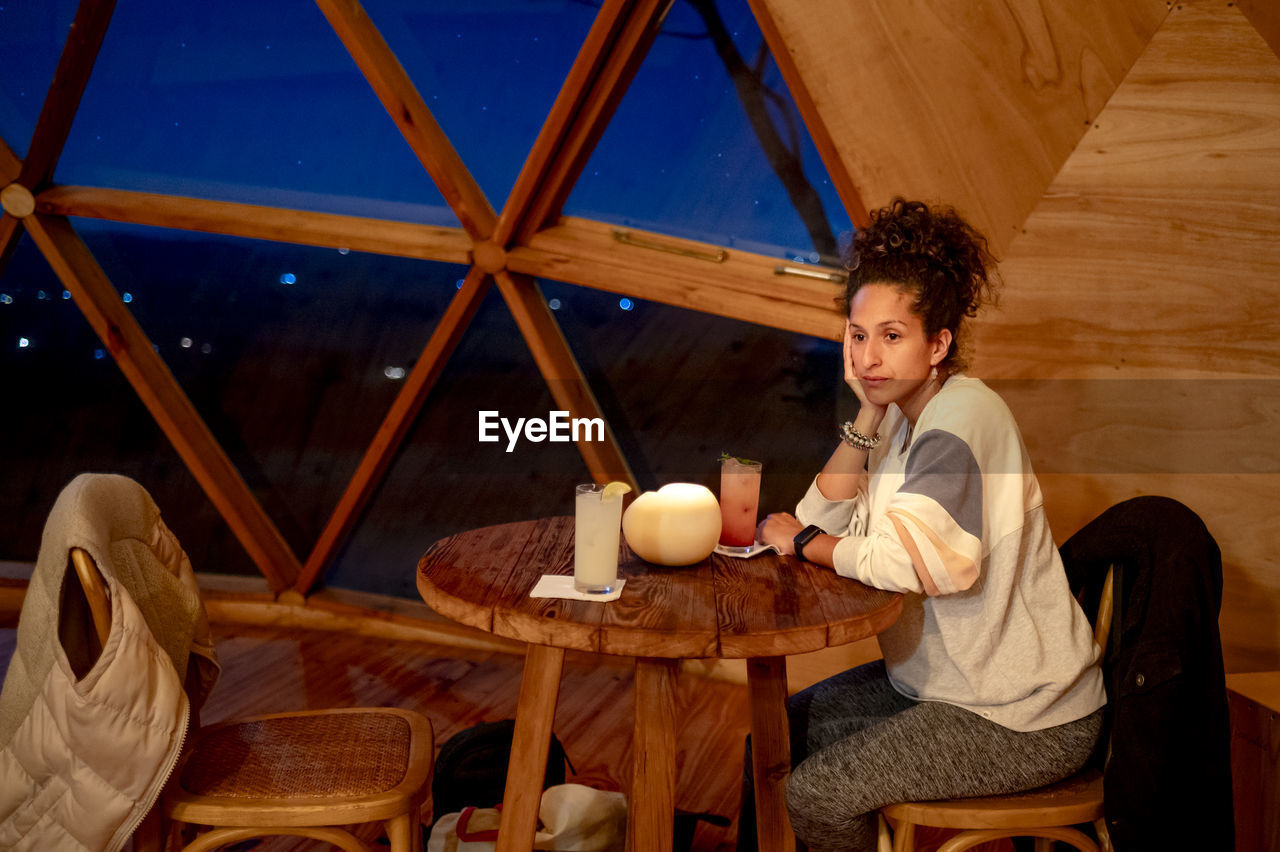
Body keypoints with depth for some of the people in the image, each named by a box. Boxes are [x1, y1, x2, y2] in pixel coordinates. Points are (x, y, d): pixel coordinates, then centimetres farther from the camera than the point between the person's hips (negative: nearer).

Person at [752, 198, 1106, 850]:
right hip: (942, 681, 9)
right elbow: (823, 520, -3)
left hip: (1024, 720, -9)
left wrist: (799, 540, -16)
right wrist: (867, 414, -12)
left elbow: (909, 562, -33)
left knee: (813, 795, -11)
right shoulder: (901, 413, 4)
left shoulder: (962, 413, -23)